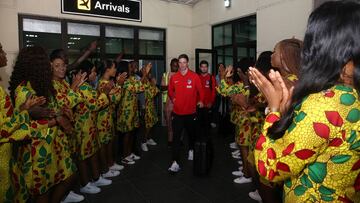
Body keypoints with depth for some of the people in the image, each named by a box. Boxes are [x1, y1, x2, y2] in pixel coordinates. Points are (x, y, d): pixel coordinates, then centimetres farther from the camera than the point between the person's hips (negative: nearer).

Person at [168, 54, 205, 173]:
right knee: (176, 137, -6)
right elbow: (170, 91, 15)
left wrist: (201, 100, -3)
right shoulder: (174, 77, 0)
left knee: (191, 133, 20)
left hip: (191, 112, 0)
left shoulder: (194, 76, -6)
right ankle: (176, 163, -4)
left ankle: (191, 150, 48)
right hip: (177, 112, 0)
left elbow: (200, 90, 2)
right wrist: (173, 99, 6)